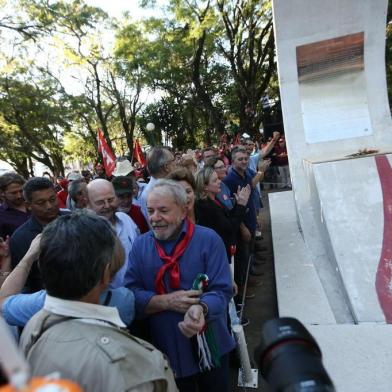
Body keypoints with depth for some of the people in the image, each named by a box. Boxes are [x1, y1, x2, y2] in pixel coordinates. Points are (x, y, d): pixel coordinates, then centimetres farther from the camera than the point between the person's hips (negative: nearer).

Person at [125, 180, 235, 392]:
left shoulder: (208, 239, -13)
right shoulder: (140, 245, -5)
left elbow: (221, 290, -16)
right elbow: (131, 294, -9)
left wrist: (201, 308, -36)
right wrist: (167, 302, -23)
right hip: (165, 349, 2)